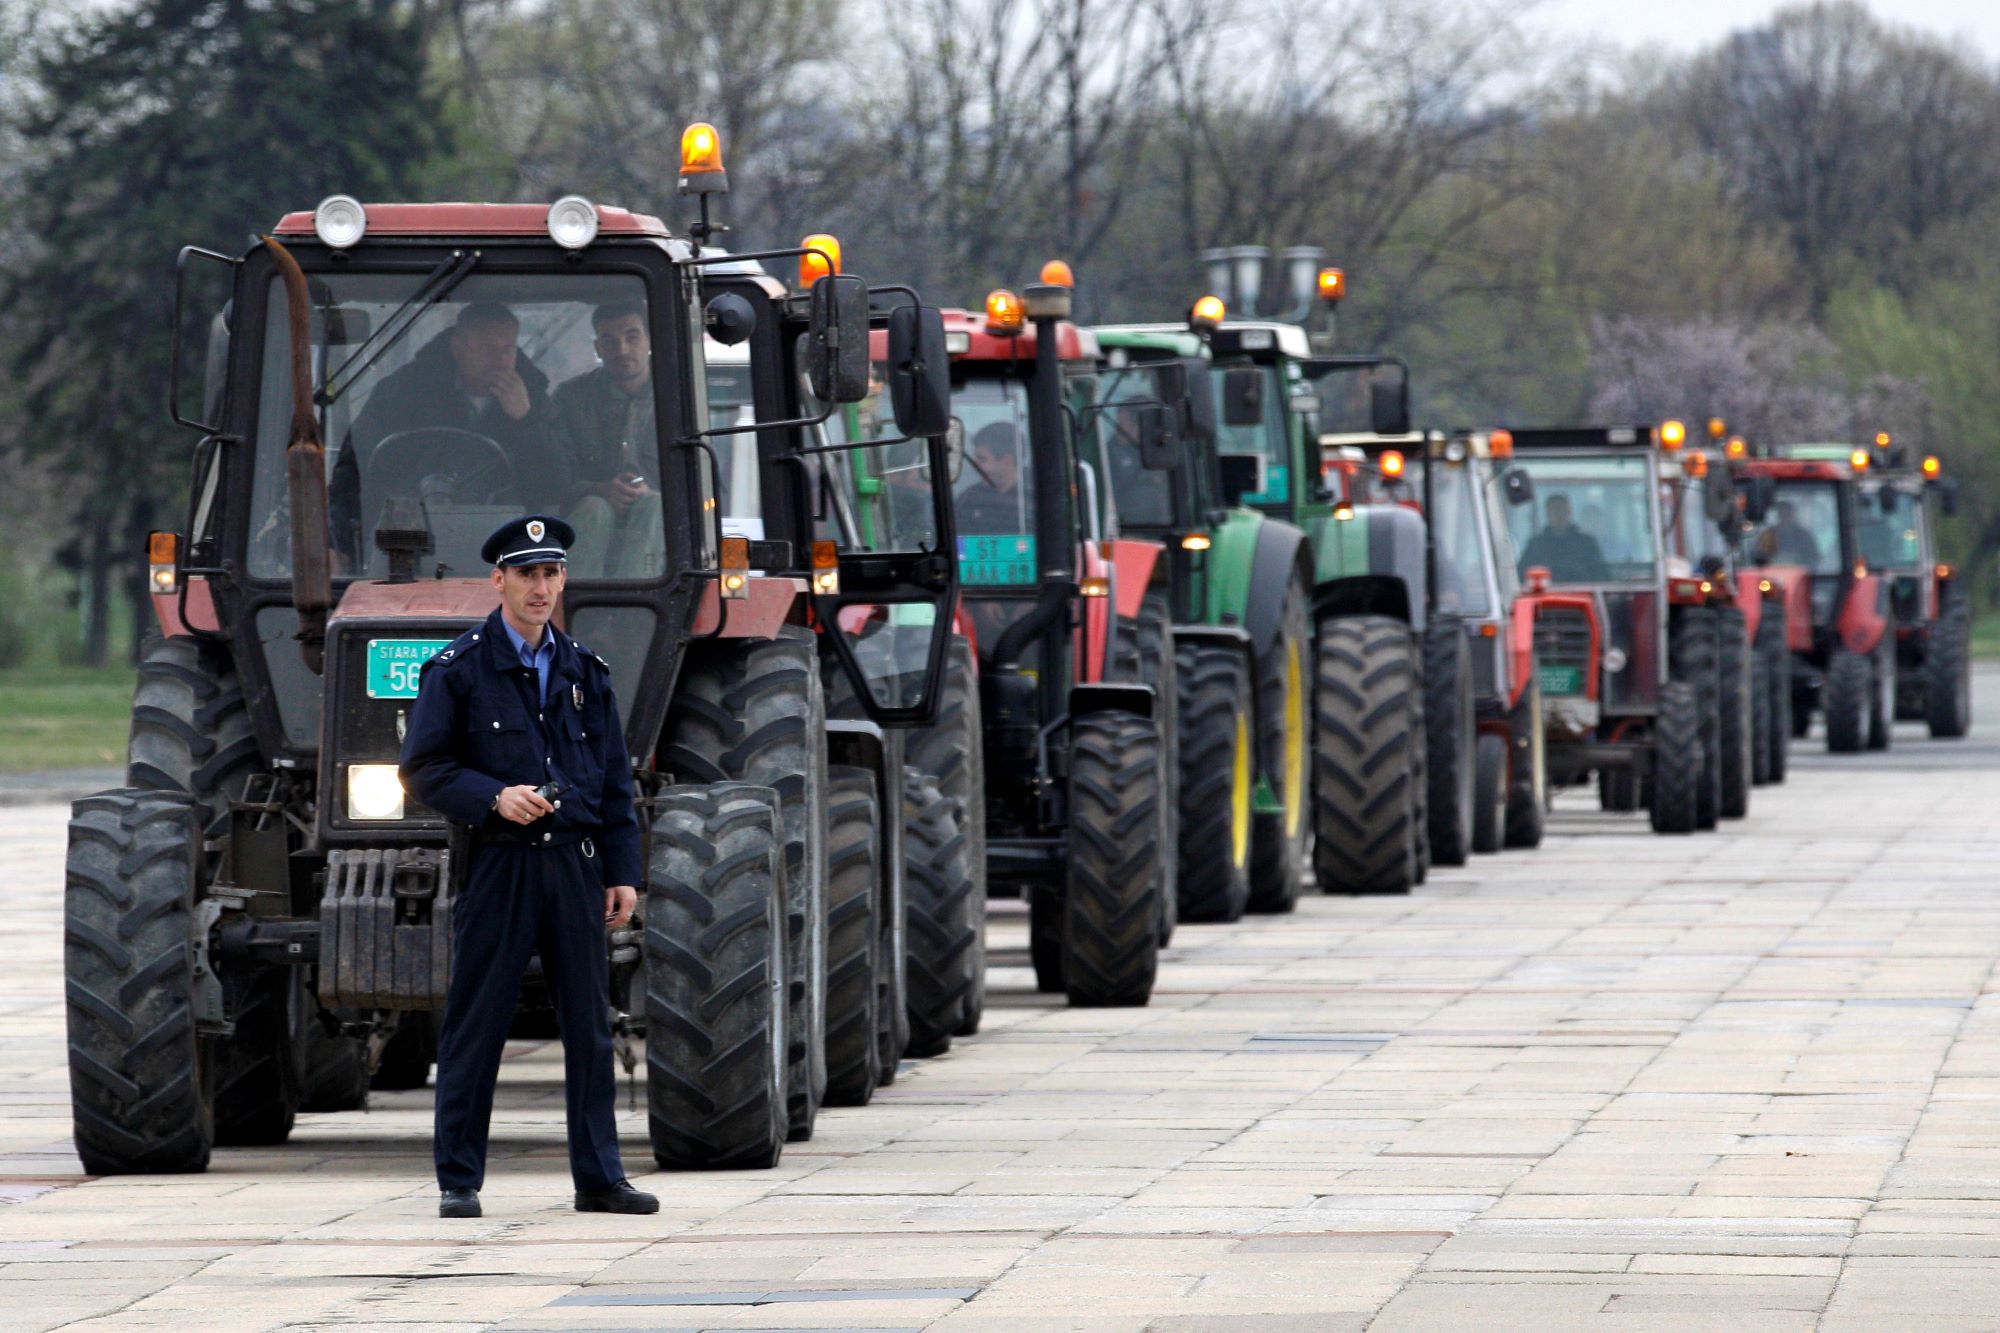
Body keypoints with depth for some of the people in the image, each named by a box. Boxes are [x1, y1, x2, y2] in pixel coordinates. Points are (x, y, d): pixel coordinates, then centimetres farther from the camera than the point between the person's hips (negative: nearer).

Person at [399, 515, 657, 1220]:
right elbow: (424, 769, -2)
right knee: (476, 1025, -1)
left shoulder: (584, 671, 14)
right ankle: (459, 1181, 4)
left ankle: (599, 1177, 10)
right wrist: (494, 798, -17)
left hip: (575, 865, 4)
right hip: (496, 865, -4)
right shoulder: (459, 669, 0)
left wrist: (622, 871, 9)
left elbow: (615, 780, 16)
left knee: (590, 1024, 4)